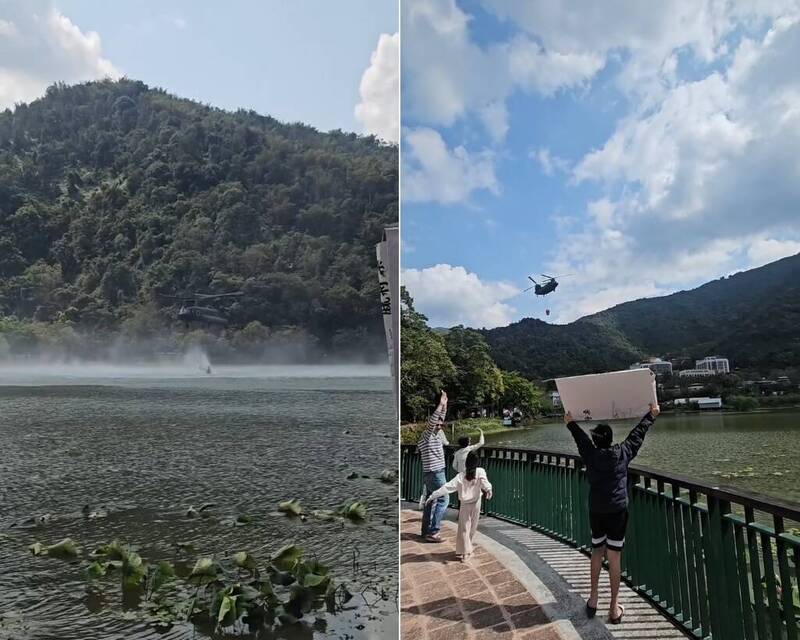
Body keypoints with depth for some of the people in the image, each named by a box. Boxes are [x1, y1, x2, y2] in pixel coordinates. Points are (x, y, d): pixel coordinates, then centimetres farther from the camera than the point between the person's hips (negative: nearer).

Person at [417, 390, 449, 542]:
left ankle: (426, 530, 16)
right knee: (443, 499, -10)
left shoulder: (436, 435, 11)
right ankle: (432, 532, -12)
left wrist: (445, 405, 12)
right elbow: (432, 420, -29)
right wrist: (440, 404, -32)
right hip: (434, 473, -10)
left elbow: (441, 418, 19)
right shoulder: (427, 435, -13)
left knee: (431, 501, 11)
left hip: (433, 473, 10)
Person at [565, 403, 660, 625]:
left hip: (596, 512, 2)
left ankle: (593, 599, 21)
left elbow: (580, 438, 15)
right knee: (614, 558, 2)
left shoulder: (590, 455, -3)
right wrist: (651, 415, 19)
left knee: (596, 552, 18)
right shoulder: (622, 453, -6)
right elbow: (637, 433, 6)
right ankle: (614, 608, 10)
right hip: (618, 512, -2)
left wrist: (570, 423, 33)